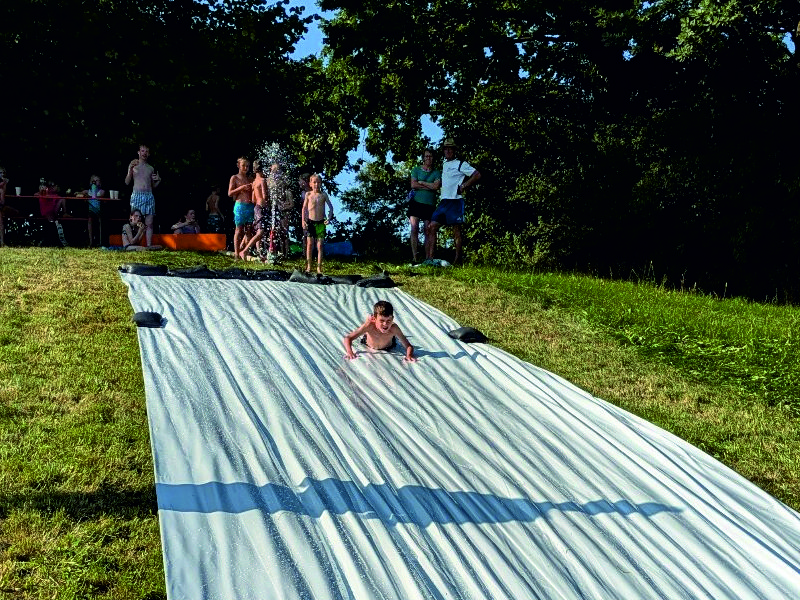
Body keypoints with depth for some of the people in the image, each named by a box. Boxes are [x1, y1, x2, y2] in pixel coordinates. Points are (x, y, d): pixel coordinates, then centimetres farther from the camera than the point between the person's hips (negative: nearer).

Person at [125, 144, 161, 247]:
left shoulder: (151, 168, 19)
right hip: (137, 195, -3)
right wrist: (130, 169, -10)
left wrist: (158, 180, 4)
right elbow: (127, 182, 1)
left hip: (149, 196, 3)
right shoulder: (133, 165, 9)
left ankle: (149, 246, -5)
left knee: (149, 224, -4)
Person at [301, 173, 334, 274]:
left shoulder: (323, 195, 0)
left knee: (320, 245, 0)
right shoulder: (308, 194, 1)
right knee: (310, 244, 4)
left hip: (320, 223, 0)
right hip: (310, 222, 0)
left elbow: (330, 206, 5)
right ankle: (309, 266, 14)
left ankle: (319, 267, 5)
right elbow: (304, 208, 6)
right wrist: (303, 220, -1)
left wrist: (330, 217, -8)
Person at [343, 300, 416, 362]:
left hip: (388, 347, 0)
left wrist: (409, 355, -62)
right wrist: (350, 352, -60)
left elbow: (408, 346, -41)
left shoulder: (394, 328, -45)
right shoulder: (369, 325, -46)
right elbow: (347, 338, -43)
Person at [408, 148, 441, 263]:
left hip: (430, 204, 0)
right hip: (416, 202, 0)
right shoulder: (416, 170, 10)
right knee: (414, 229, -10)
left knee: (428, 231, 0)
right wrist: (429, 186, -4)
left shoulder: (437, 173, 8)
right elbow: (413, 185, -3)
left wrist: (421, 182, -4)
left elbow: (436, 186, -8)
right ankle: (414, 257, -9)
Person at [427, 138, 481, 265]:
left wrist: (463, 187, -9)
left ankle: (457, 260, 0)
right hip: (443, 201, 7)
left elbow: (477, 175, -7)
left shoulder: (460, 164, -3)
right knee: (432, 227, -2)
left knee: (456, 231, -3)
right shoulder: (444, 164, 19)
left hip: (455, 201, -7)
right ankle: (429, 259, -4)